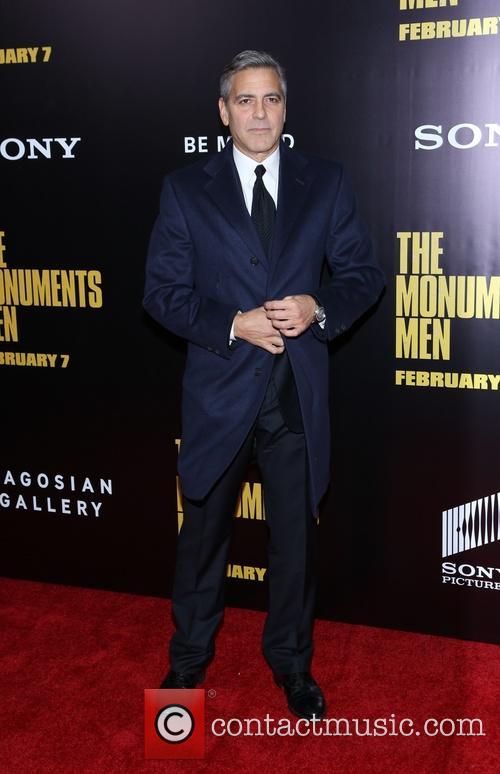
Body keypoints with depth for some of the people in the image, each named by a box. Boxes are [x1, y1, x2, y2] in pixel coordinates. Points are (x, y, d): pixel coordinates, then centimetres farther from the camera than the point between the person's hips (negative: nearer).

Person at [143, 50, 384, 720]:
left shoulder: (326, 183, 3)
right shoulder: (185, 190, 0)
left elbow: (364, 273, 4)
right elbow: (162, 292, -3)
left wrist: (320, 310, -16)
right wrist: (234, 326, -17)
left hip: (299, 394, 1)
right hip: (218, 392, 0)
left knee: (296, 534, 14)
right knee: (204, 532, 15)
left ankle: (292, 663, 38)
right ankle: (189, 659, 39)